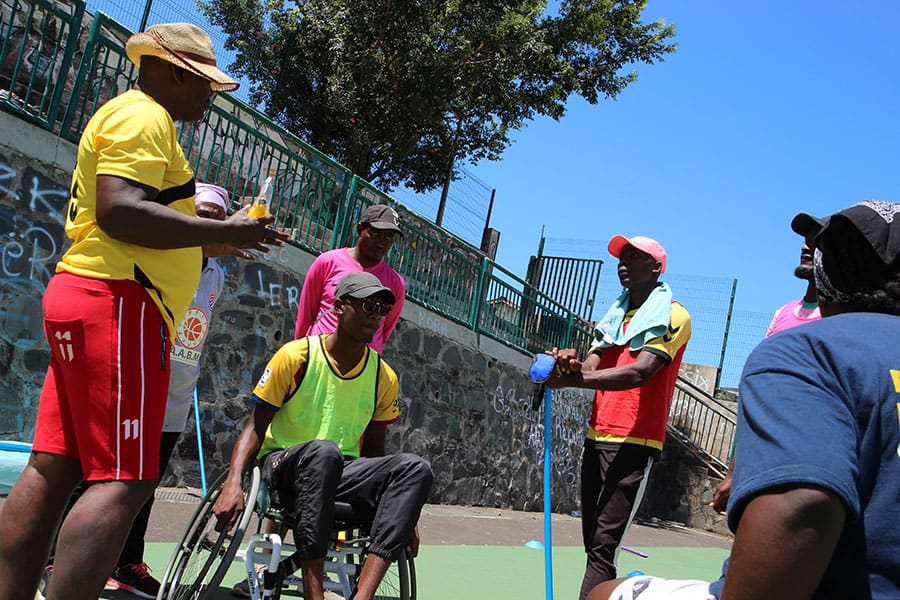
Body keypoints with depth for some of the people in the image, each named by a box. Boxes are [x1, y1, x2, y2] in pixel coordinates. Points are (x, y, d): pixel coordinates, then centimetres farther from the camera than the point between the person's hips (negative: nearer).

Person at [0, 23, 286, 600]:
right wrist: (228, 231, -15)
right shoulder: (142, 115, -6)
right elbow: (120, 211, -21)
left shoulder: (131, 116, 27)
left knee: (53, 468, 7)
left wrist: (211, 237, 18)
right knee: (126, 479, -13)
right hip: (118, 304, -11)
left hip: (79, 295, 11)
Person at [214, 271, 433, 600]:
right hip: (281, 464, -4)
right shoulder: (295, 356, -6)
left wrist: (400, 516, 4)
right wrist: (233, 484, -21)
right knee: (324, 450, -40)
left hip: (339, 474, 4)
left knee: (416, 468, -25)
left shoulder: (384, 377, 5)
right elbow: (255, 427, -4)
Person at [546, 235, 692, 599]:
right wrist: (573, 366, -17)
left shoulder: (673, 316, -4)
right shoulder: (615, 315, 19)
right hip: (597, 438, 7)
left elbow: (639, 373, -18)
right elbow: (592, 369, 8)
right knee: (592, 541, 10)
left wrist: (571, 378, -29)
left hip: (634, 443, -7)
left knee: (603, 545, -14)